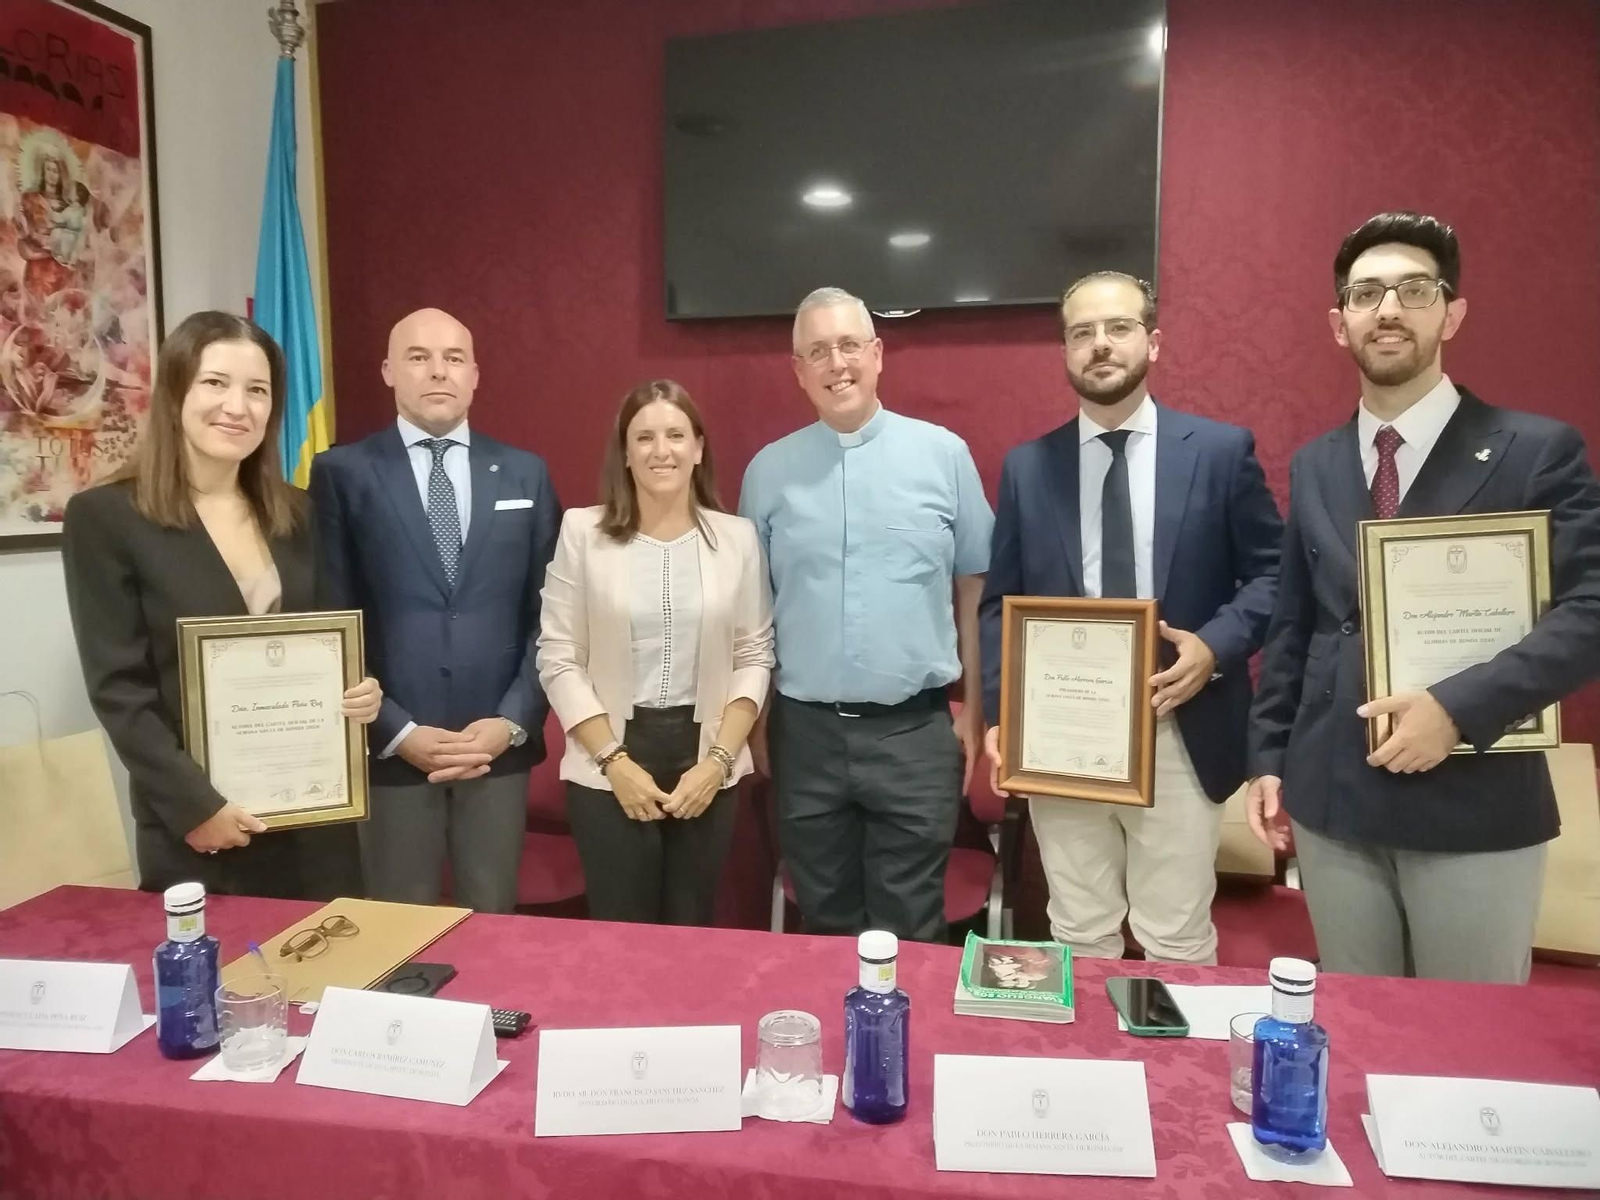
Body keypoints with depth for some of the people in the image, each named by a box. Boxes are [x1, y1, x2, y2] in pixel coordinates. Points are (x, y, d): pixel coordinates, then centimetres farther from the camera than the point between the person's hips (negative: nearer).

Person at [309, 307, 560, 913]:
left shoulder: (525, 474, 6)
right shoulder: (342, 472, 0)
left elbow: (547, 613, 4)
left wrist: (514, 721, -6)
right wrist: (397, 731, -9)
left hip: (500, 746, 2)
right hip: (389, 749, -1)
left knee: (492, 921, 12)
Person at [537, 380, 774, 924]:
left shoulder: (737, 537, 0)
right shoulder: (582, 532, -4)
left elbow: (755, 657, 2)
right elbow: (558, 658, -3)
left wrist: (718, 760, -6)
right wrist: (615, 760, -8)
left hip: (706, 758, 2)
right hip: (607, 766, -1)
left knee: (692, 929, 14)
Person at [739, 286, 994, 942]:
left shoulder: (943, 454, -1)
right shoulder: (768, 469, 3)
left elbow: (973, 590, 3)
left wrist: (974, 713, 4)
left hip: (915, 730, -1)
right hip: (804, 731, 2)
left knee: (909, 930, 9)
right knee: (825, 922, 17)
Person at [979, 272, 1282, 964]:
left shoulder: (1221, 450, 1)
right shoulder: (1026, 467, 6)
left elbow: (1272, 573, 4)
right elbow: (998, 604, 7)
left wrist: (1217, 646, -14)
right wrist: (997, 717, -3)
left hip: (1180, 737, -1)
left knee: (1177, 944, 10)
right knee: (1080, 940, 15)